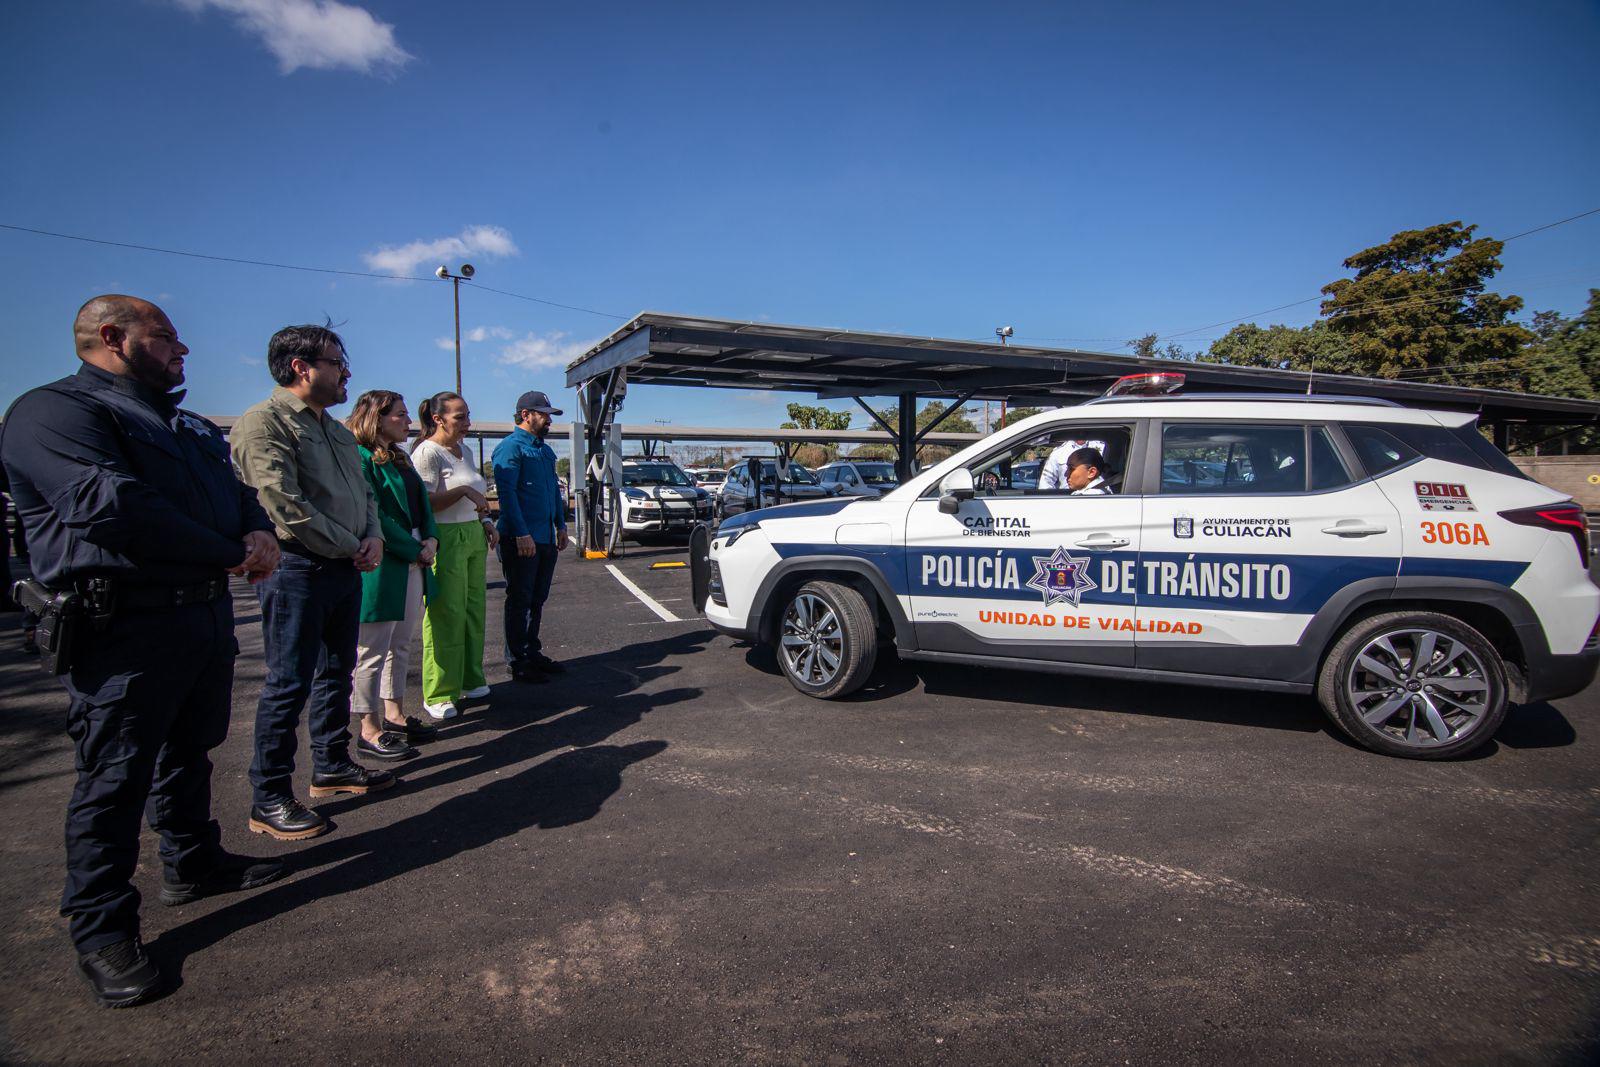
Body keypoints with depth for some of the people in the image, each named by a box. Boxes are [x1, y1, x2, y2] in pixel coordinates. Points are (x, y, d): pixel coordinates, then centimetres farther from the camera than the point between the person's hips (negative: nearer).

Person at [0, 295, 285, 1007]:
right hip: (126, 627, -9)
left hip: (208, 614, 9)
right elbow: (109, 503, -24)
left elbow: (238, 492, 19)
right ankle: (101, 929, 16)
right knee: (117, 777, 1)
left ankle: (193, 863, 38)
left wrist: (260, 532, -7)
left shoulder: (188, 427, 20)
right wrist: (230, 555, -18)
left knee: (190, 752, 21)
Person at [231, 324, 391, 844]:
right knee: (289, 684, -3)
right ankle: (269, 799, 7)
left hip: (346, 568, 9)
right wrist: (350, 547, -13)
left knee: (336, 673, 17)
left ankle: (332, 767, 31)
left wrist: (373, 537, 1)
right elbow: (285, 504, -19)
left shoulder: (337, 431, 17)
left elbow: (364, 493, 21)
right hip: (298, 570, -9)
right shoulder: (264, 422, -12)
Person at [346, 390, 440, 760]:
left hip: (413, 567, 9)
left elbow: (421, 503, 17)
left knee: (400, 646, 16)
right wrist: (415, 551, -15)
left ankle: (395, 715, 28)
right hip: (381, 569, -9)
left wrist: (431, 540, -1)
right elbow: (372, 516, -20)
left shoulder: (400, 458, 16)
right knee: (372, 652, 0)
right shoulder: (360, 459, -13)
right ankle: (370, 731, 9)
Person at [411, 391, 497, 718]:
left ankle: (470, 681, 20)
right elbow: (425, 503, -16)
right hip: (445, 540, -8)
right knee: (447, 615, -7)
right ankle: (439, 696, 1)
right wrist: (463, 491, -20)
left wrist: (486, 523, 14)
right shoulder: (427, 452, -9)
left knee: (474, 611, 10)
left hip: (473, 537, 8)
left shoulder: (466, 451, 16)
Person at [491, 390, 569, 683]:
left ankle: (533, 653, 25)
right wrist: (521, 533, -22)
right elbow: (507, 493, -17)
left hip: (546, 538, 8)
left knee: (537, 599, 15)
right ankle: (518, 662, 8)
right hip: (521, 540, -8)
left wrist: (561, 526, 17)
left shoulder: (544, 449, 17)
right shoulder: (511, 447, -10)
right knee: (520, 601, 0)